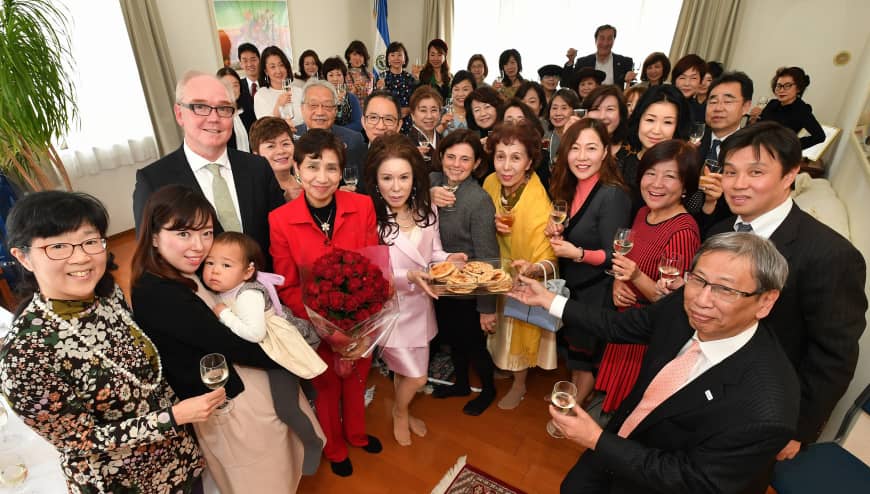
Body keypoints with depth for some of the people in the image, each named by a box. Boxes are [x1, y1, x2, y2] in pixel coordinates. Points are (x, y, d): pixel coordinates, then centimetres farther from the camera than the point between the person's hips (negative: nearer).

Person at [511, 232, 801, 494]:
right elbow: (618, 326, -3)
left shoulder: (766, 409, -36)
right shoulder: (681, 307, -20)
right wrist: (547, 299, -2)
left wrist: (597, 440, -24)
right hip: (621, 439, 5)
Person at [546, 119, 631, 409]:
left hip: (596, 292, -7)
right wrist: (556, 234, -8)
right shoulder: (570, 188, 1)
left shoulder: (613, 195, -23)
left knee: (585, 354, 15)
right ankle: (574, 394, 48)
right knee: (572, 346, 24)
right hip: (571, 286, 7)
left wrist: (578, 254, -32)